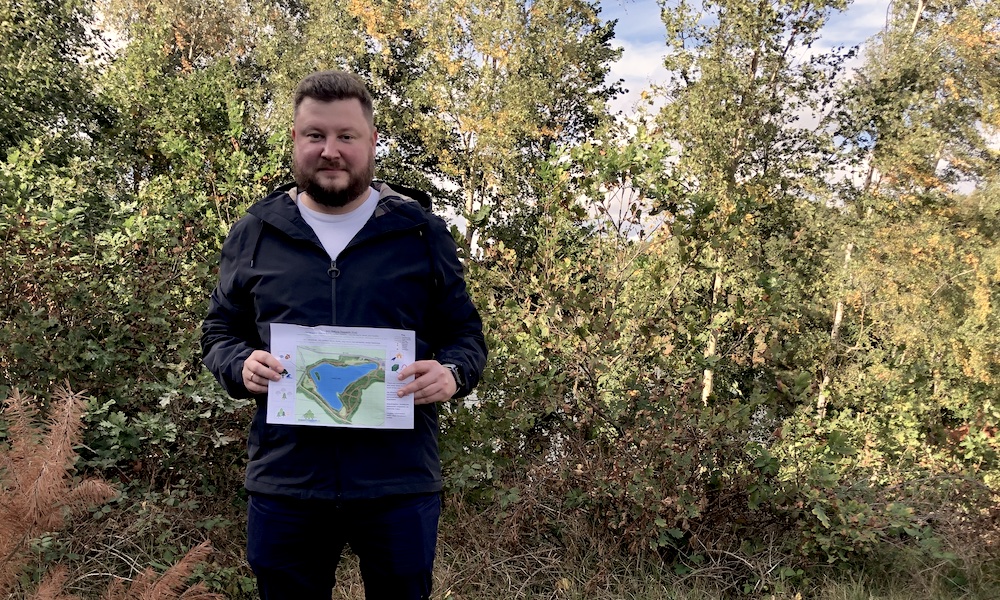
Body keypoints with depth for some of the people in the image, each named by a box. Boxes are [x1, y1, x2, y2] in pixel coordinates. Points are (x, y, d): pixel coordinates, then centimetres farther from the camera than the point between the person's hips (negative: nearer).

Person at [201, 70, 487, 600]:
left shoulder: (421, 232, 3)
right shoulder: (255, 233, 6)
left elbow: (465, 333, 8)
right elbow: (220, 332, 13)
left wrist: (452, 374, -14)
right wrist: (241, 365, -9)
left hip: (400, 482, -1)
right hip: (283, 482, 1)